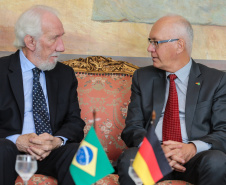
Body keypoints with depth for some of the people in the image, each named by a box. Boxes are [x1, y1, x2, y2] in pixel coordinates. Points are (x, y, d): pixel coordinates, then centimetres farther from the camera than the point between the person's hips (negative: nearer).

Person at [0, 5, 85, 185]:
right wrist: (16, 141, -22)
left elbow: (75, 122, 9)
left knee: (77, 153, -30)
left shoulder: (65, 74, 15)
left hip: (52, 153, 3)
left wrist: (57, 141, -14)